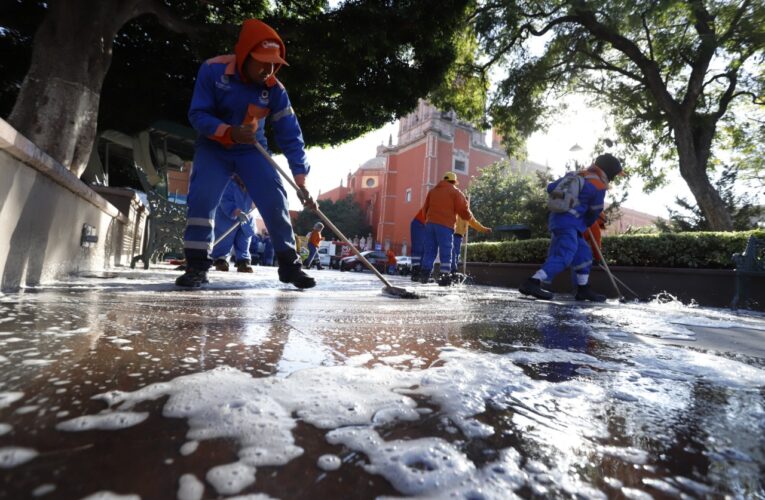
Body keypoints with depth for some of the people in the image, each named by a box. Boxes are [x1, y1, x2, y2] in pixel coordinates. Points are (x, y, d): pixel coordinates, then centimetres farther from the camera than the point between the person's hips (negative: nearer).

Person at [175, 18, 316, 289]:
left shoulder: (274, 89, -16)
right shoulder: (212, 70, -19)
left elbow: (291, 135, -19)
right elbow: (198, 114, -17)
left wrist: (301, 182, -26)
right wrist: (228, 132, -37)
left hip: (252, 149, 1)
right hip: (213, 147, -1)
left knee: (275, 199, -13)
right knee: (201, 197, -20)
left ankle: (289, 264, -1)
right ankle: (197, 265, -8)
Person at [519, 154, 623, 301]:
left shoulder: (576, 175, 14)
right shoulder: (599, 187, -4)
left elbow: (551, 188, 15)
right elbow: (594, 213, 7)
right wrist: (585, 224, 26)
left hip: (557, 217, 9)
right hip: (568, 222, -9)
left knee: (584, 253, 16)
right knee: (564, 256, -17)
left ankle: (583, 289, 21)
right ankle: (532, 283, -30)